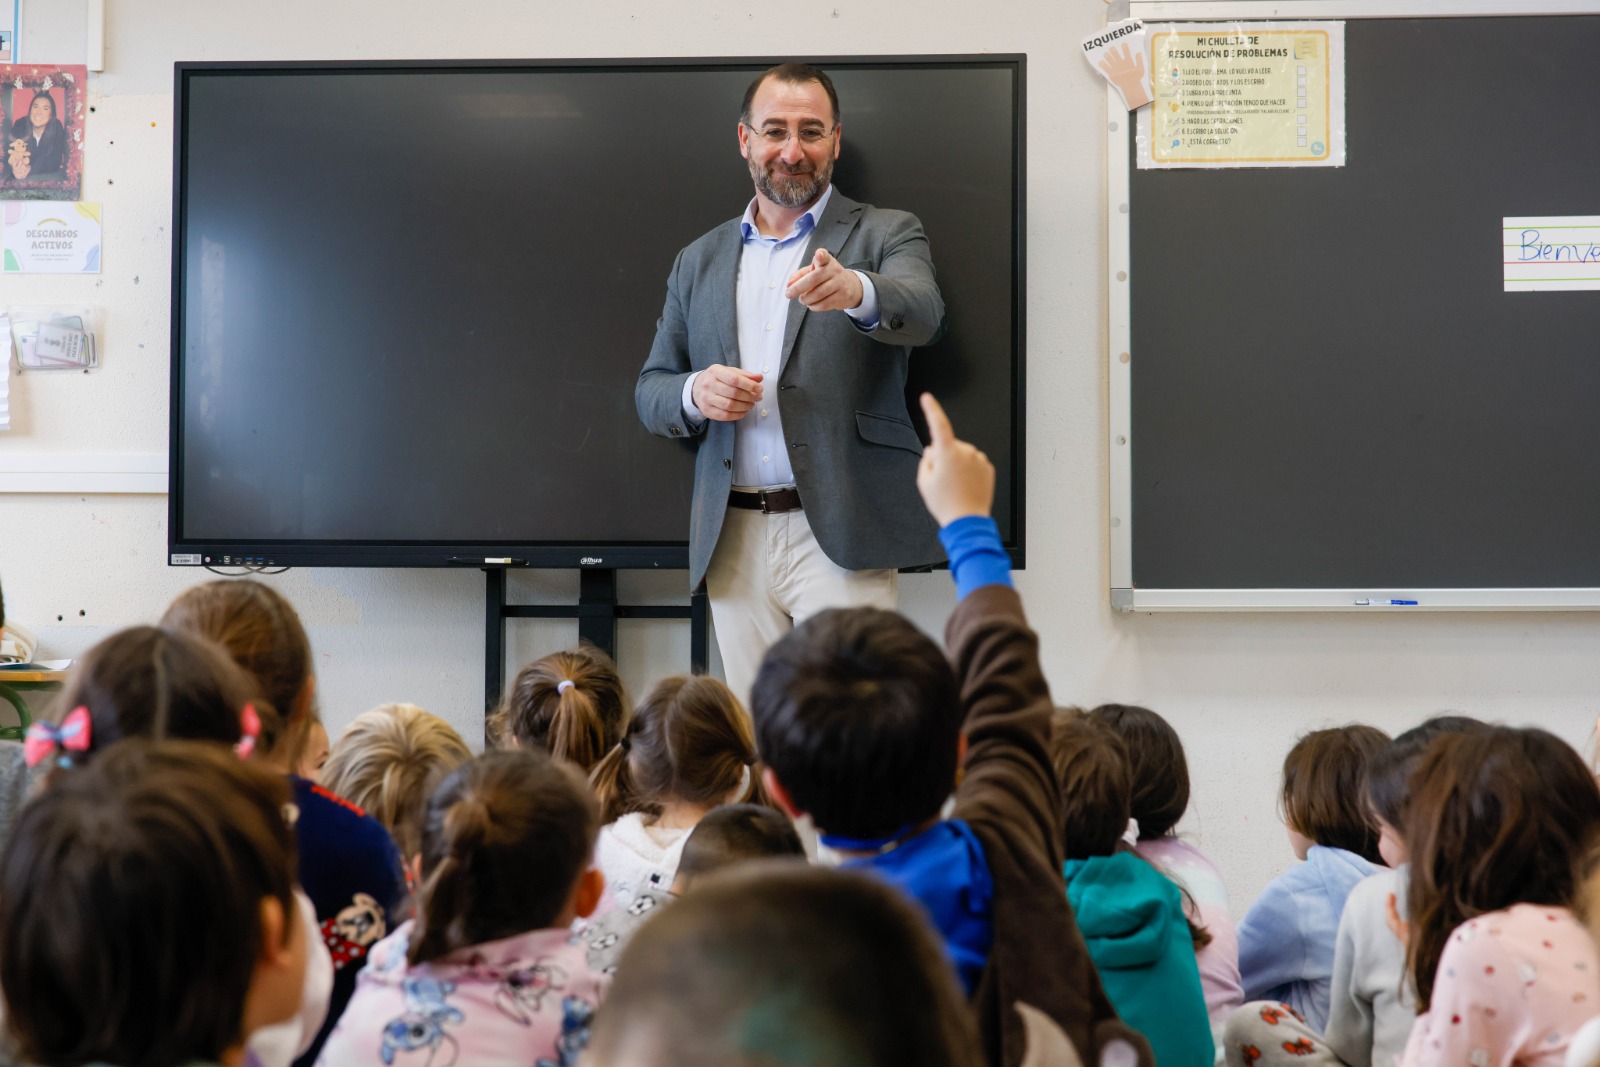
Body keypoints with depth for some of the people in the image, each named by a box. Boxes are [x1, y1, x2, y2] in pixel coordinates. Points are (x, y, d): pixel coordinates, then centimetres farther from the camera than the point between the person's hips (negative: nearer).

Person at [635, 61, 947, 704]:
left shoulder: (884, 235, 5)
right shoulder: (699, 263, 16)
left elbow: (923, 315, -16)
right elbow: (650, 391, 18)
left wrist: (855, 290, -39)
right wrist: (695, 394, -6)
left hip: (839, 539, -4)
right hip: (733, 544, 4)